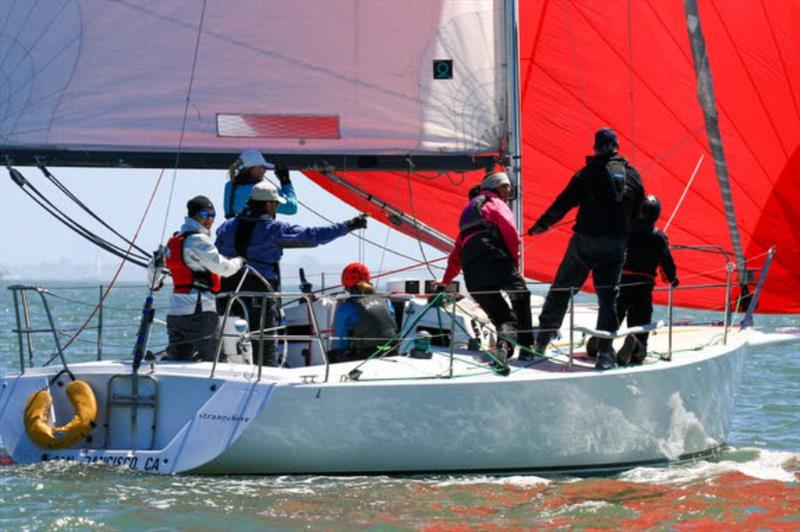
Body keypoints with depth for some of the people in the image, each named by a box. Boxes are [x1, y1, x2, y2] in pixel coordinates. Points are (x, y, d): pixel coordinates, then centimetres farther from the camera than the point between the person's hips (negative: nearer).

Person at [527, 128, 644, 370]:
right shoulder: (632, 175, 7)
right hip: (616, 245, 3)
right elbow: (639, 212, 13)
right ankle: (605, 352, -3)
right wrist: (629, 236, 25)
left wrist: (541, 225, 6)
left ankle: (542, 340, 15)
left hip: (585, 241, -3)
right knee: (608, 297, 5)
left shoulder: (588, 173, -5)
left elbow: (563, 203, -5)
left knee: (561, 289, 11)